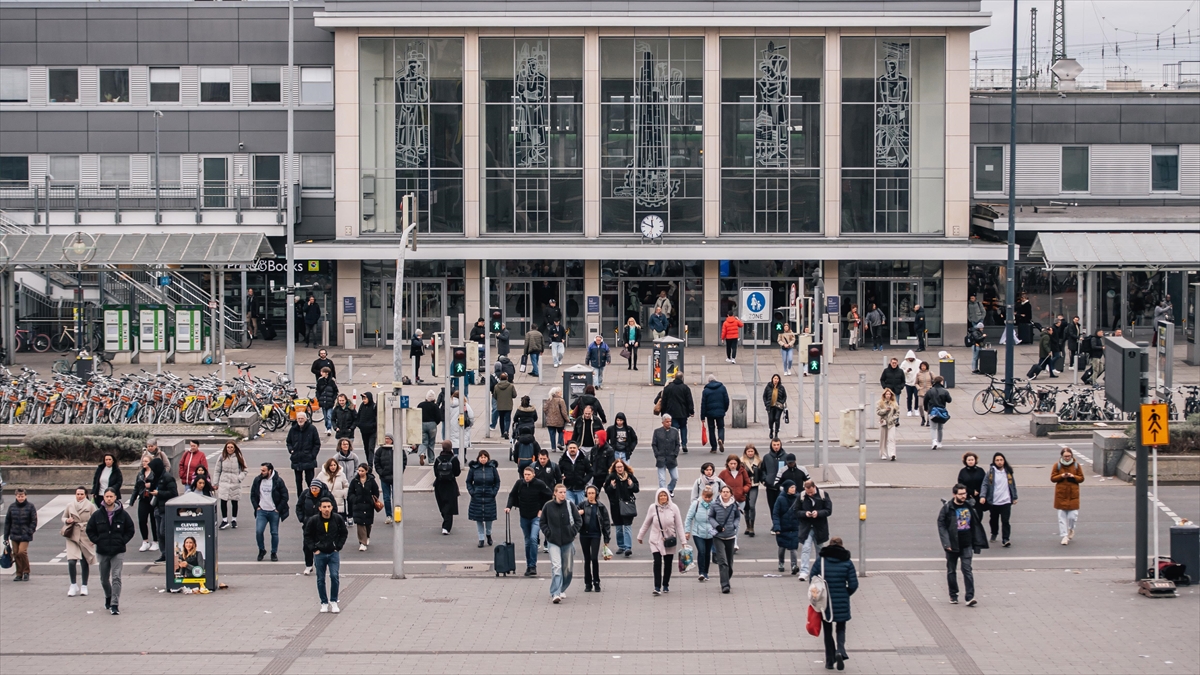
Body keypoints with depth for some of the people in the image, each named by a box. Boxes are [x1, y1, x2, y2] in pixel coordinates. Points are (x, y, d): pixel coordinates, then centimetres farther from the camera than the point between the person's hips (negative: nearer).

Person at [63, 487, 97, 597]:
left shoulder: (90, 506, 0)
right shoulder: (70, 506, 6)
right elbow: (63, 518, 18)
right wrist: (67, 520, -5)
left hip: (86, 537, -1)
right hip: (72, 537, 1)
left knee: (84, 562, 6)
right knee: (71, 561, -13)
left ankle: (84, 586, 20)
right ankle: (73, 585, 2)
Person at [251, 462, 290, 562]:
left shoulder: (278, 481, -9)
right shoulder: (257, 480, 1)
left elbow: (285, 497, -4)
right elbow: (253, 495, 12)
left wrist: (278, 509, -8)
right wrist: (256, 507, 2)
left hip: (274, 512, -2)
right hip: (261, 511, 2)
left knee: (274, 533, 6)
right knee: (258, 531, -10)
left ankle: (274, 553, 19)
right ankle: (261, 550, 11)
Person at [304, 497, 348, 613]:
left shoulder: (338, 519, -5)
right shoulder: (313, 520, -9)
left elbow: (344, 533, 10)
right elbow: (307, 536, 4)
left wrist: (338, 547, 1)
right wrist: (314, 549, -4)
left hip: (334, 553, 0)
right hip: (319, 554, 0)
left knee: (335, 576, -9)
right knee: (321, 579, 4)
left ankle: (333, 602, 4)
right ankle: (324, 603, 15)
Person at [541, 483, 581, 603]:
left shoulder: (570, 505, -2)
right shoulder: (548, 506, -4)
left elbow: (578, 521, 6)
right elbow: (542, 522, 6)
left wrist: (572, 532, -5)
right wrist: (548, 533, -5)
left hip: (568, 541, 2)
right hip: (553, 542, -2)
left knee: (567, 568, 11)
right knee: (556, 567, -16)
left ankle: (562, 589, 32)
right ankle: (555, 594, -20)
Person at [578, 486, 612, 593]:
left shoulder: (601, 507, 2)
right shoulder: (582, 506, 3)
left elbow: (606, 523, 5)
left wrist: (606, 539, 3)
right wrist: (578, 514, -16)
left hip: (595, 535, -2)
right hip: (584, 535, 2)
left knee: (594, 558, -11)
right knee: (587, 559, 6)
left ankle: (596, 583, 0)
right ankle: (588, 584, 13)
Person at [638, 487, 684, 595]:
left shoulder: (673, 508, -6)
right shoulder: (653, 508, -4)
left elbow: (679, 525, -4)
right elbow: (646, 523, 7)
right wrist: (640, 536, 14)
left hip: (670, 540, 1)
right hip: (656, 540, -1)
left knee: (668, 563, 8)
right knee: (657, 562, -12)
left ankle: (665, 585, 24)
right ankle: (657, 587, -13)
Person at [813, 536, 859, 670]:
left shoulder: (820, 562, -5)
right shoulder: (847, 563, -5)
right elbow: (853, 584, -6)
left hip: (824, 604, 0)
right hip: (842, 604, 0)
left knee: (828, 632, 13)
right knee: (840, 629, 15)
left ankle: (830, 661, 13)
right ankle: (840, 651, -11)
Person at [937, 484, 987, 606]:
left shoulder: (969, 506, 3)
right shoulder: (947, 508, -7)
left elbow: (975, 525, 10)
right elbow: (941, 525, -8)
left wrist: (976, 543, 7)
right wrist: (946, 543, -16)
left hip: (966, 545, 1)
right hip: (953, 545, -1)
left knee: (967, 570, -6)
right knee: (951, 571, 9)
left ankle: (970, 597, -10)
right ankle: (953, 595, 22)